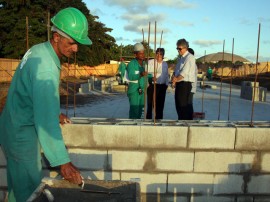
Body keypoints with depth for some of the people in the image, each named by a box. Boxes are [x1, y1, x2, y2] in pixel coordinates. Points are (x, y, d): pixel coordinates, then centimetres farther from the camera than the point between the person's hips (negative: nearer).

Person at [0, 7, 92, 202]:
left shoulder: (38, 50, 2)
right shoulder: (46, 68, -29)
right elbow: (46, 121, -32)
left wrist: (55, 113, 22)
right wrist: (63, 162, -30)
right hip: (22, 133, -9)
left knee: (18, 184, 25)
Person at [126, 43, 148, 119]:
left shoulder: (144, 63, 10)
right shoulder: (131, 64, -11)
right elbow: (131, 77, -24)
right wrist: (140, 75, -40)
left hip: (142, 91, 7)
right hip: (134, 91, -7)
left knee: (139, 111, 11)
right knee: (134, 112, -9)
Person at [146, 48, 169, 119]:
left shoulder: (165, 64, 14)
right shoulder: (150, 62, -1)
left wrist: (166, 84, 13)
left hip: (162, 86, 4)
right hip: (152, 85, -4)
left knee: (160, 105, 8)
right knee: (150, 104, -3)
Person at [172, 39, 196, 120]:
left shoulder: (189, 57, -10)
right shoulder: (180, 58, 17)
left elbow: (184, 73, -17)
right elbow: (176, 71, 17)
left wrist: (176, 79, -7)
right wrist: (174, 77, -3)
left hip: (185, 84, -9)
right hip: (179, 84, 9)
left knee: (183, 106, -8)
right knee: (178, 106, 13)